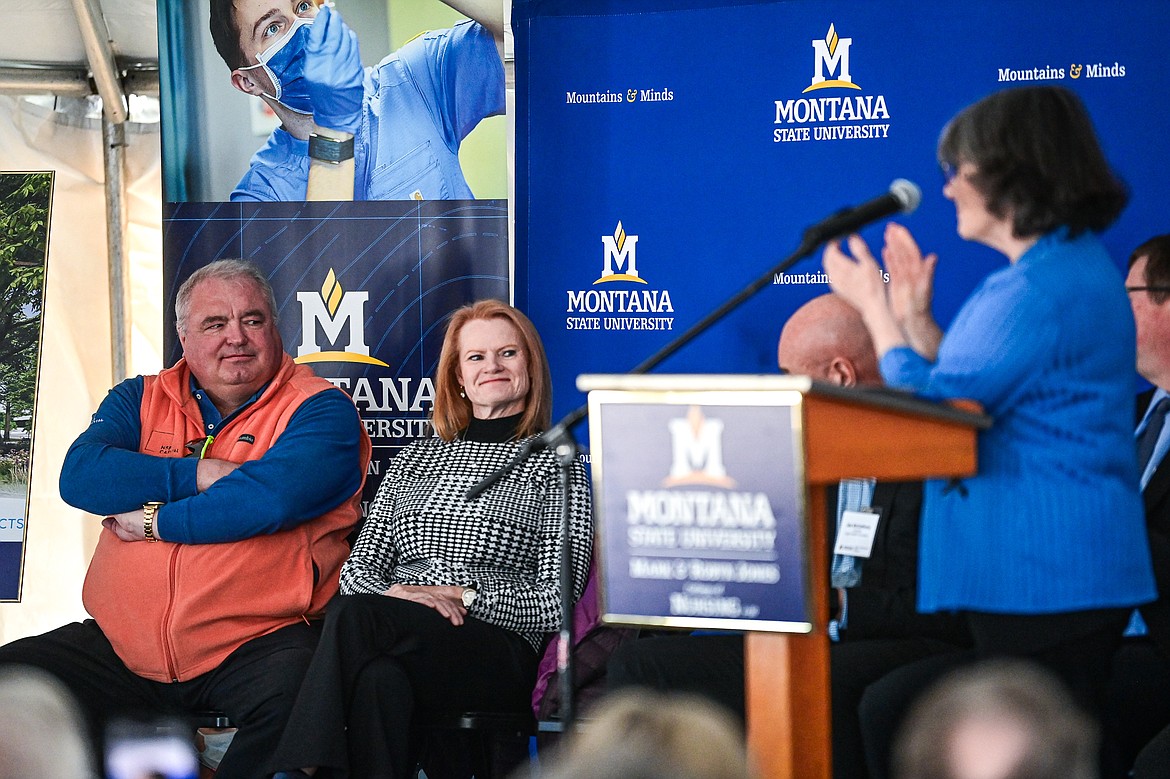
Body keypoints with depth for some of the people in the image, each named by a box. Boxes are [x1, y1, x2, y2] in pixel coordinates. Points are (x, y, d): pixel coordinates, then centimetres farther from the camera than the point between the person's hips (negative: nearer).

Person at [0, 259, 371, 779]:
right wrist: (198, 474, -11)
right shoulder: (141, 399, 15)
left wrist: (154, 522, -7)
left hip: (252, 643, -4)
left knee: (293, 692, -36)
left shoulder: (319, 409, 0)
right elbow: (80, 476, -4)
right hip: (120, 648, 4)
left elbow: (268, 500, -18)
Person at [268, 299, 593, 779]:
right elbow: (358, 568, 18)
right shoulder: (414, 460, 27)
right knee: (380, 677, -37)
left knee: (352, 617, -33)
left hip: (498, 656, -3)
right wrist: (394, 593, -6)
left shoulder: (556, 466, 13)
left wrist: (465, 595, -11)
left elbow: (556, 602, 2)